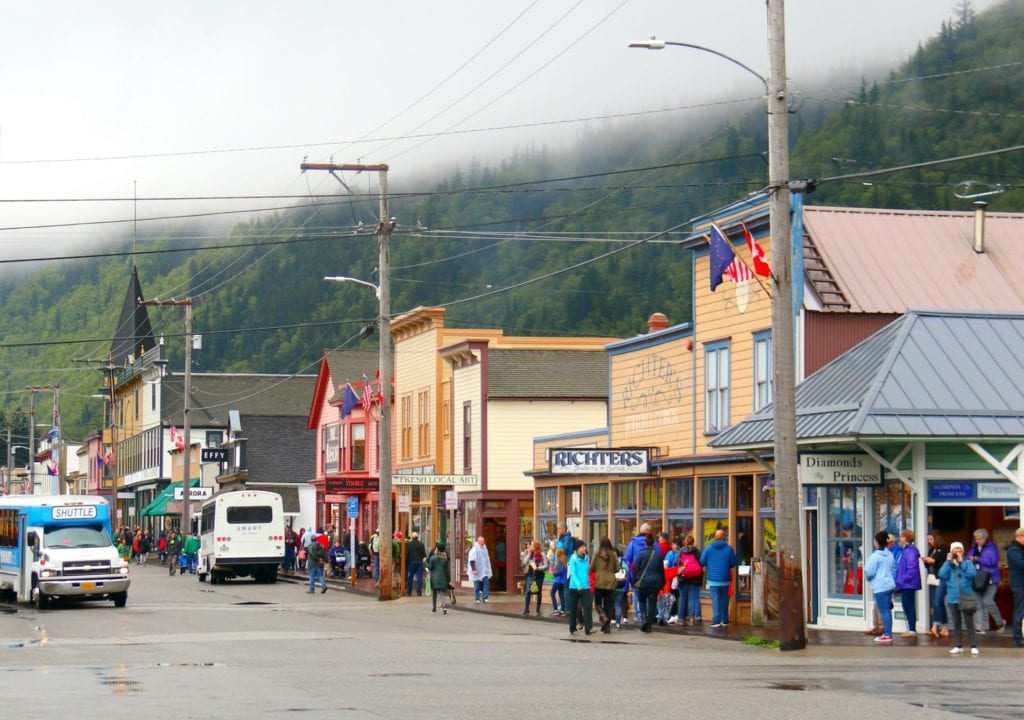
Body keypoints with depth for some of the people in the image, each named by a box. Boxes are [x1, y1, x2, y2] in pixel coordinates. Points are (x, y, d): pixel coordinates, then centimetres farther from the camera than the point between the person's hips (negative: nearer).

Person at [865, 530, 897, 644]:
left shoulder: (875, 555, -13)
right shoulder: (890, 555, 10)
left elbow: (869, 571, -14)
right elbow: (894, 569, 17)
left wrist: (867, 578, 7)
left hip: (880, 586, -7)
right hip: (890, 584, 8)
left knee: (884, 611, -5)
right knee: (887, 610, 13)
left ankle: (887, 635, -4)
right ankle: (888, 633, 17)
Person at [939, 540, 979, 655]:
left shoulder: (967, 563, 1)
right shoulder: (948, 564, 6)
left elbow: (972, 574, -17)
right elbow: (942, 575, -11)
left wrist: (961, 562, -15)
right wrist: (948, 561, -12)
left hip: (966, 598, -3)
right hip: (953, 598, 3)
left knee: (969, 623, -4)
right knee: (956, 623, 10)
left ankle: (974, 646, -2)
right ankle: (958, 646, 17)